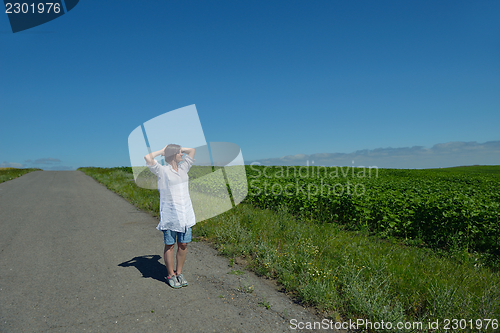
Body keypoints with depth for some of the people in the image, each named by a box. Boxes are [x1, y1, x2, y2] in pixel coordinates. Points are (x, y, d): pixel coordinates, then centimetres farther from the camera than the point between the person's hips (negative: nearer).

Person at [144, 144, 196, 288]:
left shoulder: (183, 168, 10)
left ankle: (179, 273, 25)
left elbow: (192, 150, 21)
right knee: (170, 245, 6)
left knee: (183, 244, 10)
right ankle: (170, 275, 21)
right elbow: (148, 158, -20)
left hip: (186, 213, 5)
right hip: (169, 214, -5)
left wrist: (179, 149, 13)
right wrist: (162, 151, -5)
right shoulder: (162, 170, -5)